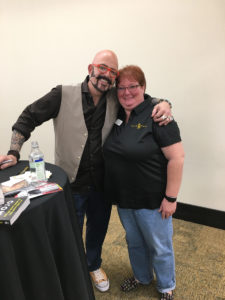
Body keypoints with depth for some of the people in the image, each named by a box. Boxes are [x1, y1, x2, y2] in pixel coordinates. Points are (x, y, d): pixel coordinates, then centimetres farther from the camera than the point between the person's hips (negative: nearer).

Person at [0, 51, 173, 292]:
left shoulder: (115, 99, -4)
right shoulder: (63, 95, -12)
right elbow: (28, 118, -5)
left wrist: (163, 104, -16)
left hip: (101, 183, 3)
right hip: (71, 184, -3)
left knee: (98, 229, 24)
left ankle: (94, 266, 53)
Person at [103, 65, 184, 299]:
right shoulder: (117, 114, 2)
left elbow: (176, 157, -20)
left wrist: (170, 198, -19)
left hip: (151, 200, -6)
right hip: (123, 198, 6)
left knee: (159, 247, 14)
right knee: (134, 242, 25)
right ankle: (141, 277, 50)